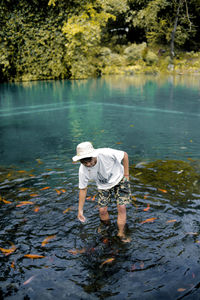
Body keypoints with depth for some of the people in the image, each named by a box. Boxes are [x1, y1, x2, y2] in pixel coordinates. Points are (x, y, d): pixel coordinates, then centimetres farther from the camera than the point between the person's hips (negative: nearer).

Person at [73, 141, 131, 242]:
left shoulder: (106, 153, -38)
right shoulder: (83, 170, -27)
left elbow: (124, 155, -19)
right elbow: (83, 189, -12)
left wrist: (126, 175, -14)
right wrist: (80, 210, -8)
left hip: (119, 179, -2)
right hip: (103, 186, 2)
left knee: (121, 207, -10)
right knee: (102, 210, -3)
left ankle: (121, 234, 8)